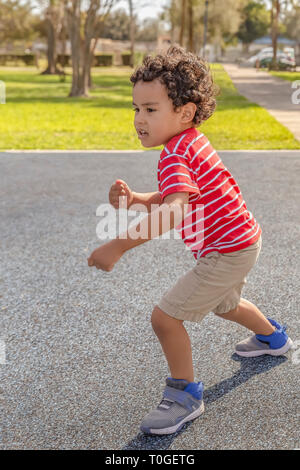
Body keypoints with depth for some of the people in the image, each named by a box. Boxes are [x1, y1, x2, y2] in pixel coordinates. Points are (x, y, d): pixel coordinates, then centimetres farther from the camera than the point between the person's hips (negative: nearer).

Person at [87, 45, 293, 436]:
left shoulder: (176, 157, -27)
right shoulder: (192, 142, 5)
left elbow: (172, 212, -43)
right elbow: (170, 199, 10)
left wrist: (118, 246, -45)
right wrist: (134, 198, -9)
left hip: (227, 253, -11)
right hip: (242, 242, 11)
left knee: (165, 316, -10)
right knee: (224, 304, 36)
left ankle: (185, 395, 7)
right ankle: (272, 337, 61)